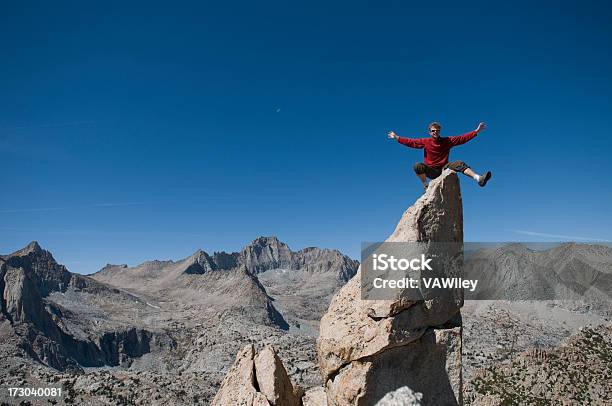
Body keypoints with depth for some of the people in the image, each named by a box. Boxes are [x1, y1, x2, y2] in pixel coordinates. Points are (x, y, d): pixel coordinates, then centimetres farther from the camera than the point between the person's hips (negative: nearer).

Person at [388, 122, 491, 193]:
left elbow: (463, 138, 2)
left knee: (459, 164, -23)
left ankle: (479, 179, -34)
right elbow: (411, 142, 0)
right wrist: (396, 137, -5)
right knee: (418, 166, -30)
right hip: (431, 171, -1)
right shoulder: (425, 142, 3)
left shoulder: (447, 141, 4)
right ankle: (425, 185, -11)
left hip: (443, 169, 1)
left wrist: (477, 131, -3)